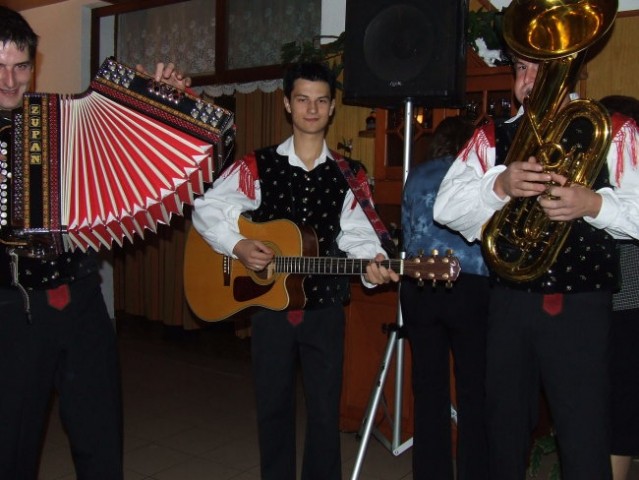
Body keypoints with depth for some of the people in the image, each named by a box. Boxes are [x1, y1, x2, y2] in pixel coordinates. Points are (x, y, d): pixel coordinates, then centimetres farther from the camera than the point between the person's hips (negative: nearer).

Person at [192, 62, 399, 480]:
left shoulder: (348, 174, 3)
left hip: (325, 306, 0)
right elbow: (207, 208, -3)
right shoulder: (258, 166, -1)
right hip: (269, 303, 0)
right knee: (273, 406, 13)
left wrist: (374, 265, -26)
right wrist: (238, 246, -19)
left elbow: (358, 232, -6)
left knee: (325, 409, 9)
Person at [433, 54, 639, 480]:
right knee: (505, 433, 17)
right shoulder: (492, 138, 9)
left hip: (583, 306, -2)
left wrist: (594, 203, -21)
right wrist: (499, 185, -20)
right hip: (510, 304, 3)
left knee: (585, 445, -1)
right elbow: (446, 207, -3)